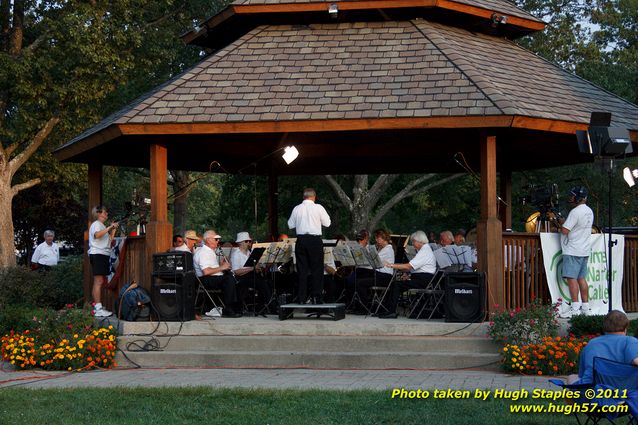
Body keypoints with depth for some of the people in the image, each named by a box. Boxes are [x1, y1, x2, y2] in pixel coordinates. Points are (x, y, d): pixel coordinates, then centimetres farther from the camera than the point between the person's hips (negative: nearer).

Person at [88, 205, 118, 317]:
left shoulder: (102, 226, 25)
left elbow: (109, 240, 25)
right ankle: (98, 309, -19)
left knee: (101, 281, 9)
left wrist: (113, 229, 16)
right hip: (97, 254, -10)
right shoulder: (96, 224, -5)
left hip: (103, 255, 10)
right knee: (98, 281, -14)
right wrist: (109, 227, -25)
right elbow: (97, 234, -27)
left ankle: (97, 307, 12)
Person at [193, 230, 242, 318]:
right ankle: (227, 310, -26)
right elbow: (206, 271, -23)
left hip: (216, 279, 10)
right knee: (229, 279, -28)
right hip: (206, 281, -10)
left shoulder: (212, 252, 23)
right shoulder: (203, 252, -11)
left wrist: (221, 264, 6)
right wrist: (221, 268, -17)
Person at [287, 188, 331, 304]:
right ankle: (315, 297, 2)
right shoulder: (318, 208, -6)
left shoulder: (297, 209, 2)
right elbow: (327, 223, 0)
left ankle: (302, 298, 7)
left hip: (301, 240, 3)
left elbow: (290, 225, 9)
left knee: (302, 269, 7)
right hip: (315, 240, -3)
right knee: (316, 269, 5)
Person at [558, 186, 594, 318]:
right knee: (581, 278, 11)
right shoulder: (589, 211, 14)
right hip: (584, 250, 9)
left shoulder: (575, 212, -15)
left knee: (571, 278, -9)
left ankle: (575, 308, -13)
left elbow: (565, 231, -18)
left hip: (573, 251, -9)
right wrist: (564, 221, 17)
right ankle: (585, 308, 11)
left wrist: (560, 222, 1)